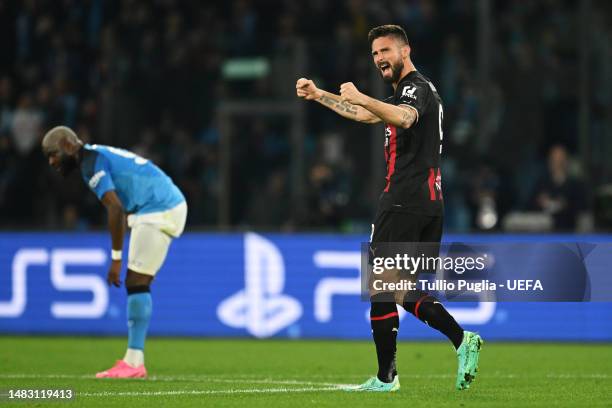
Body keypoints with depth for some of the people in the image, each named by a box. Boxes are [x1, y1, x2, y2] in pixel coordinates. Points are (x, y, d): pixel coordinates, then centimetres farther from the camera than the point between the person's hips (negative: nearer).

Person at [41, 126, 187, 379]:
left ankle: (134, 362, -11)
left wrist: (116, 258, -18)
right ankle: (134, 361, 9)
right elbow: (121, 208, 21)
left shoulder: (91, 163, -11)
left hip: (159, 212, -10)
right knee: (137, 284, 10)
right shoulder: (101, 156, 20)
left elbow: (116, 209, -20)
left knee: (137, 283, -9)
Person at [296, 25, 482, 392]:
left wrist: (362, 98, -43)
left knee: (380, 286, -6)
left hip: (404, 203, -10)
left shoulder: (417, 87, -8)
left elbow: (404, 118, -32)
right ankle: (462, 339, -6)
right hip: (430, 203, 10)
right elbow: (363, 115, 38)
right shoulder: (407, 92, 25)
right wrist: (318, 95, 36)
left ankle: (386, 376, -6)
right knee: (408, 293, 11)